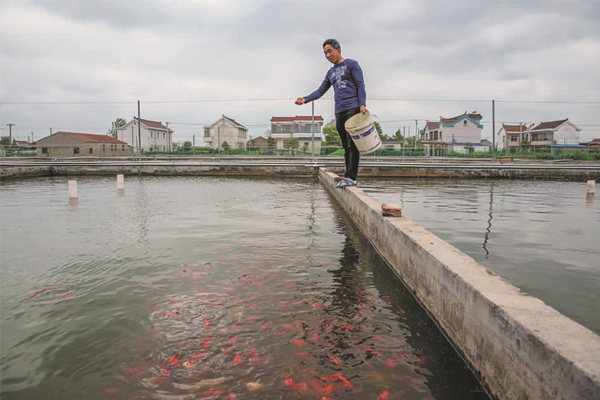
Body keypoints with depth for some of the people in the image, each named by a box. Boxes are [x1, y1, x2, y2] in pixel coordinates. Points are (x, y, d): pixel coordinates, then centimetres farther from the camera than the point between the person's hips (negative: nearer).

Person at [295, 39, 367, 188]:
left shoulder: (351, 64, 7)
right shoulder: (330, 72, 24)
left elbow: (360, 86, -1)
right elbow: (320, 91, 23)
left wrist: (362, 105, -15)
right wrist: (305, 99, 6)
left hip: (353, 108, -6)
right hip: (339, 111, 6)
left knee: (352, 144, -14)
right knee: (346, 146, 2)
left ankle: (351, 177, -18)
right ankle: (349, 177, 1)